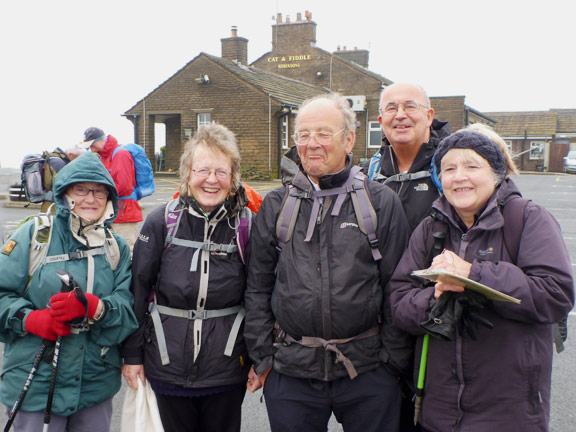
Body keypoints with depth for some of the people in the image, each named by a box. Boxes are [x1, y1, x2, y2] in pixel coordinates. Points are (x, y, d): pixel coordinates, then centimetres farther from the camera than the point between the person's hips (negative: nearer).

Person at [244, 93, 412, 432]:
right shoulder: (276, 205, 4)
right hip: (290, 371, 2)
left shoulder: (382, 202, -1)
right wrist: (262, 358, 4)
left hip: (367, 370, -1)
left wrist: (394, 361, 0)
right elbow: (258, 287, 6)